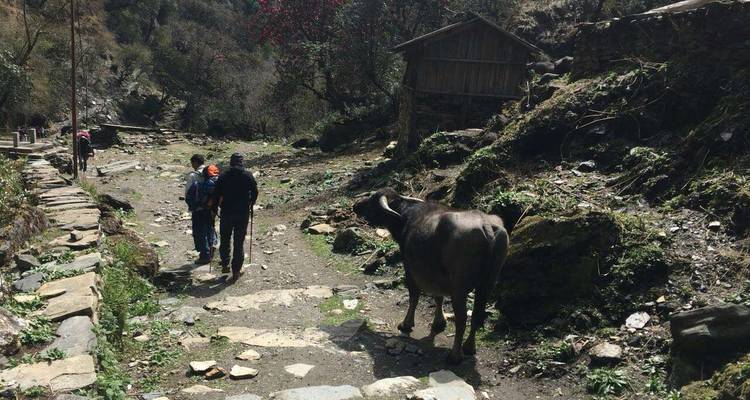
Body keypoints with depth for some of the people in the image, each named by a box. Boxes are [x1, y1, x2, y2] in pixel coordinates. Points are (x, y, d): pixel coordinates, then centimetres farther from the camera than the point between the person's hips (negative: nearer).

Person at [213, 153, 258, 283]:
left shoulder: (224, 176, -2)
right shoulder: (248, 176, -3)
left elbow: (216, 194, -2)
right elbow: (255, 192, 2)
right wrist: (250, 206, 17)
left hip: (226, 213, 0)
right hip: (243, 214, 0)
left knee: (225, 240, 18)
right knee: (239, 242, 3)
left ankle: (225, 265, 24)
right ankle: (236, 271, 2)